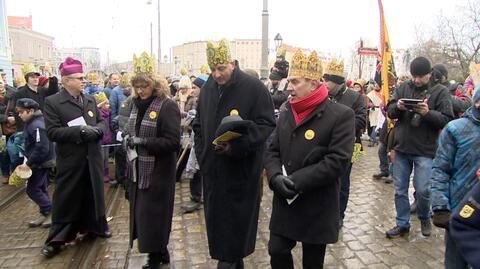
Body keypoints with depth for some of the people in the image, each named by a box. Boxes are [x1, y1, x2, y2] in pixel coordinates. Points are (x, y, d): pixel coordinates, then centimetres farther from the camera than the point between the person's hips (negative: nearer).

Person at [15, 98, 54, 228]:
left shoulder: (36, 126, -22)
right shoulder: (31, 123, 9)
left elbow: (42, 148, -27)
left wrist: (29, 163, -21)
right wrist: (28, 160, 12)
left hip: (41, 163, -10)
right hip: (40, 162, 10)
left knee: (32, 189, -3)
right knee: (41, 189, 15)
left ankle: (52, 213, 2)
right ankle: (45, 215, 25)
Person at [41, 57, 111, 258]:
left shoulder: (90, 100, 8)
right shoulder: (52, 102, -8)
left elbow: (102, 122, 11)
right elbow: (52, 132, -15)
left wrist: (96, 130, -12)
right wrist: (79, 131, -23)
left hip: (92, 157, 5)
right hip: (70, 160, -4)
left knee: (94, 192, 16)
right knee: (66, 198, 4)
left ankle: (94, 227, 34)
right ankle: (56, 239, 18)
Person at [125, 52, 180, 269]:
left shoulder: (167, 106, -14)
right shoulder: (136, 104, 9)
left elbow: (173, 142, -19)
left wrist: (144, 141, -24)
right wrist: (128, 137, 1)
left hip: (157, 172, -7)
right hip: (138, 170, 8)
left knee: (153, 213, 1)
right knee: (140, 212, 13)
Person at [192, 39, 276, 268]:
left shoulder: (254, 87, -10)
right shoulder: (207, 89, 9)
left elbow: (266, 125, -13)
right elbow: (198, 126, 17)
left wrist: (237, 146, -23)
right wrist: (202, 155, 7)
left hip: (241, 169, -6)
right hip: (212, 169, 6)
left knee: (235, 220, 4)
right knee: (217, 216, 15)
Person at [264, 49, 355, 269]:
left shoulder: (341, 115, -13)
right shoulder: (285, 112, 6)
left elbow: (338, 160, -19)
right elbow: (272, 150, 6)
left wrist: (297, 181, -21)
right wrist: (276, 177, -14)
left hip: (317, 208, -4)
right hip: (284, 203, 5)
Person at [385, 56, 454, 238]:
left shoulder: (440, 92, -2)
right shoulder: (404, 88, 7)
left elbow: (448, 120, -8)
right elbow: (389, 111, 7)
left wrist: (428, 113, -24)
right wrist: (397, 107, -15)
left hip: (425, 150, -3)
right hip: (401, 148, 3)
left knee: (423, 190, -2)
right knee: (400, 189, 8)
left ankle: (424, 218, 28)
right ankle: (402, 225, 23)